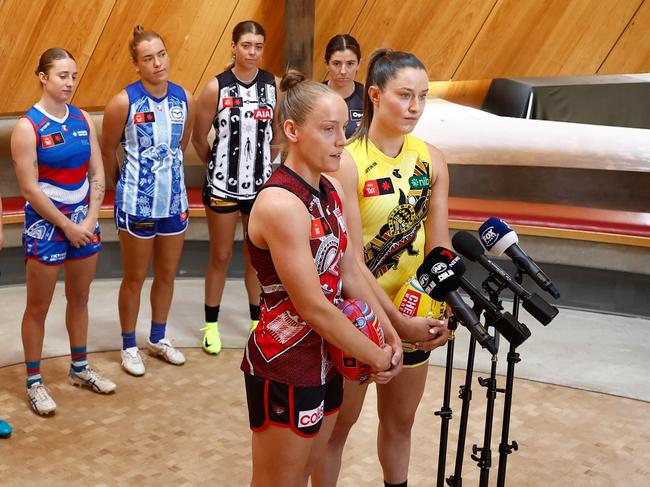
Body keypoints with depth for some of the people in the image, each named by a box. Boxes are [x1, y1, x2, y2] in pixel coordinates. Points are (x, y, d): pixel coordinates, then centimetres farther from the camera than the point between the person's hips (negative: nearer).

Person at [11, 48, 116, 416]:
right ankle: (34, 382, 17)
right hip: (46, 223, -5)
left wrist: (90, 220, -7)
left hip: (83, 221, 5)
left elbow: (98, 174, 4)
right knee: (38, 307, 5)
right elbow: (30, 188, -15)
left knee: (80, 298, 17)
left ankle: (80, 368, 33)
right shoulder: (28, 127, -13)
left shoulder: (83, 120, 3)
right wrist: (66, 226, -13)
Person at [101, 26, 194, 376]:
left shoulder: (184, 98, -3)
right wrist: (125, 184, 9)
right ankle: (129, 346, 25)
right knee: (134, 278, 8)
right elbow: (108, 151, -3)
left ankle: (158, 339, 35)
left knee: (167, 274, 16)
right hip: (136, 203, -4)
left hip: (174, 200, 4)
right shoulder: (123, 102, -15)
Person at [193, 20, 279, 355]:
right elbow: (199, 139, -2)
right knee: (221, 257, 8)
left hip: (262, 183, 3)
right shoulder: (216, 87, -10)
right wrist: (219, 165, 10)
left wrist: (263, 163, 10)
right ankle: (211, 324, 22)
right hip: (223, 185, -3)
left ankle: (257, 318, 30)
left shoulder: (273, 85, -2)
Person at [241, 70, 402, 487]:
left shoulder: (332, 190, 3)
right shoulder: (280, 203, -25)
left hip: (324, 356, 8)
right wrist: (377, 358, -14)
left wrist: (390, 335, 2)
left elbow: (350, 271, 10)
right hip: (284, 368, -8)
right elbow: (313, 308, -24)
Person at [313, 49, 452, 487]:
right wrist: (398, 321, -22)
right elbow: (352, 262, -20)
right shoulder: (347, 163, -18)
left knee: (400, 420, 21)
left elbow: (439, 246, 0)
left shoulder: (431, 160, -2)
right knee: (340, 422, 11)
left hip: (414, 315, 5)